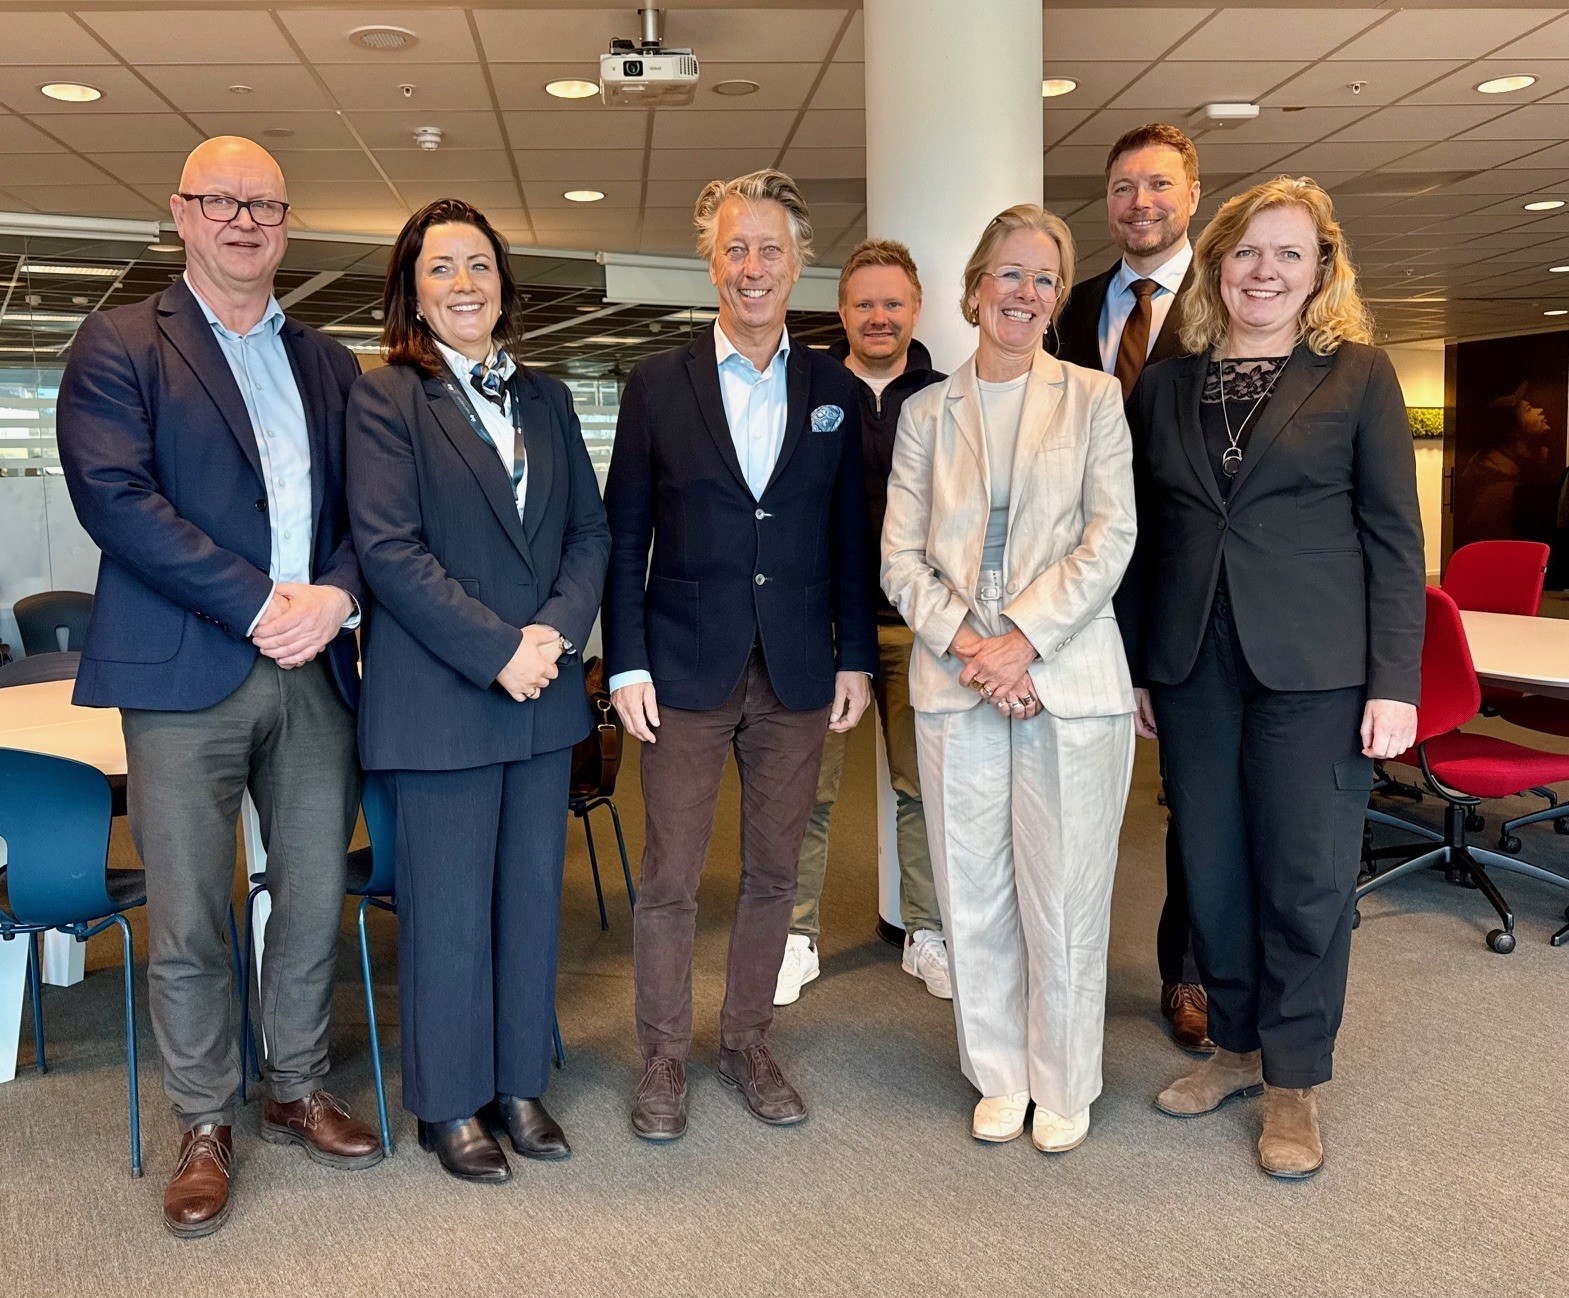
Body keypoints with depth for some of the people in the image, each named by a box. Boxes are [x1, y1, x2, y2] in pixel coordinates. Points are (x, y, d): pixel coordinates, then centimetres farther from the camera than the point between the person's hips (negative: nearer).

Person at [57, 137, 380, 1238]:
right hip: (185, 674, -4)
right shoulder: (120, 344, 3)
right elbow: (113, 494, -10)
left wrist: (337, 594, -11)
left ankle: (300, 1092, 30)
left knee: (316, 900, 11)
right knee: (188, 921, 4)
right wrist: (258, 604, -15)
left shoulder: (329, 363, 16)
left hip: (315, 669, 4)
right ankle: (206, 1127, 22)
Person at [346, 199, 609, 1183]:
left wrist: (558, 628, -9)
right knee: (450, 907, 5)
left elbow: (591, 530, 8)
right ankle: (451, 1103, 22)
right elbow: (388, 548, -13)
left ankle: (521, 1083, 28)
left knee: (534, 893, 12)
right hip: (440, 695, -5)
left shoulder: (547, 398, 12)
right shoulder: (386, 398, -4)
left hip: (544, 691, 5)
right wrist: (498, 651, -17)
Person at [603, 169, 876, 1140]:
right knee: (670, 878, 5)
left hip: (799, 675, 2)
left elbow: (851, 535, 8)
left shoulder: (836, 391, 6)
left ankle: (749, 1042, 29)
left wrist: (856, 656, 3)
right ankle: (664, 1057, 22)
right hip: (687, 670, -1)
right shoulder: (659, 386, 2)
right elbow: (625, 536, 1)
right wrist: (627, 663, -5)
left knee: (775, 873, 11)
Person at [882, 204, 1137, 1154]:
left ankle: (1064, 1087, 22)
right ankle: (1000, 1076, 26)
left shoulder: (1094, 398, 7)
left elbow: (1112, 536, -3)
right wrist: (966, 643, -10)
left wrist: (1023, 638, -13)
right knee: (973, 896, 8)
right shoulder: (927, 413, 12)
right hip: (955, 684, 2)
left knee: (1062, 896, 3)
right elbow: (900, 556, 5)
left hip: (1069, 682, -2)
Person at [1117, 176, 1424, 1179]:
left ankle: (1295, 1080, 21)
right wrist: (1135, 667, 8)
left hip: (1315, 674, -3)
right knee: (1212, 872, 11)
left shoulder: (1358, 375, 1)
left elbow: (1395, 539, -2)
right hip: (1193, 671, 3)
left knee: (1306, 878, 3)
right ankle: (1237, 1044, 31)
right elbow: (1143, 539, 11)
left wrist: (1394, 683, -9)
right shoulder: (1166, 387, 9)